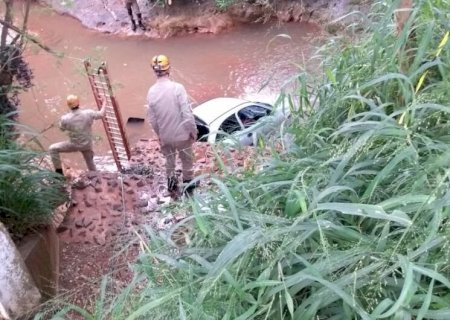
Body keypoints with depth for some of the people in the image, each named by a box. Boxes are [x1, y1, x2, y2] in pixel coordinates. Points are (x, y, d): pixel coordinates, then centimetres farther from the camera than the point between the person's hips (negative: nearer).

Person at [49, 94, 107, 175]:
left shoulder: (65, 118, -24)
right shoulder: (88, 113, -21)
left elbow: (62, 128, -1)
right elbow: (101, 114, -2)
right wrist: (104, 103, 15)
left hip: (74, 145, -3)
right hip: (87, 144, 3)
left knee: (52, 149, 14)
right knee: (90, 162, 25)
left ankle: (59, 170, 17)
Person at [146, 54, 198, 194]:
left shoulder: (151, 92, -9)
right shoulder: (177, 88, -22)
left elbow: (152, 118, -1)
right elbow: (187, 113, -22)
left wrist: (159, 133, 14)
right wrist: (193, 131, -8)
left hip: (165, 135, 3)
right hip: (182, 133, -3)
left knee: (169, 159, 26)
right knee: (187, 160, 19)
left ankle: (171, 181, 43)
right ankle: (188, 184, 35)